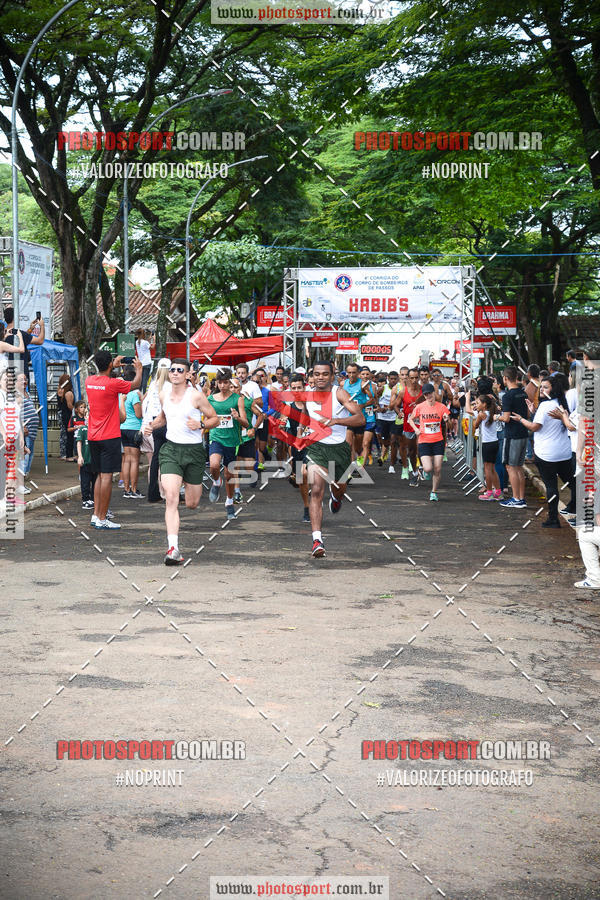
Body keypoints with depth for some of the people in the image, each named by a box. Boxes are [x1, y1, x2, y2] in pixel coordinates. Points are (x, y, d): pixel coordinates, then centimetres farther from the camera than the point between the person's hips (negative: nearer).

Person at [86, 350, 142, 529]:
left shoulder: (89, 381, 4)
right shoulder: (113, 384, -15)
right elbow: (135, 385, 3)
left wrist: (114, 366, 38)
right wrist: (139, 369, 21)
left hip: (93, 437, 7)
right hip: (110, 437, -7)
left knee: (100, 476, 16)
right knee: (106, 476, -5)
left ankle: (96, 515, 17)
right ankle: (102, 519, -6)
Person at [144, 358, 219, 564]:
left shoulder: (196, 396, -8)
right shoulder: (163, 394, 6)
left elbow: (214, 418, -1)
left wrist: (200, 425, -20)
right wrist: (152, 426, 5)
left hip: (194, 451, -2)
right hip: (170, 449, 2)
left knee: (192, 504, 10)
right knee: (171, 499, -17)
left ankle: (191, 483, 50)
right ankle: (173, 549, -22)